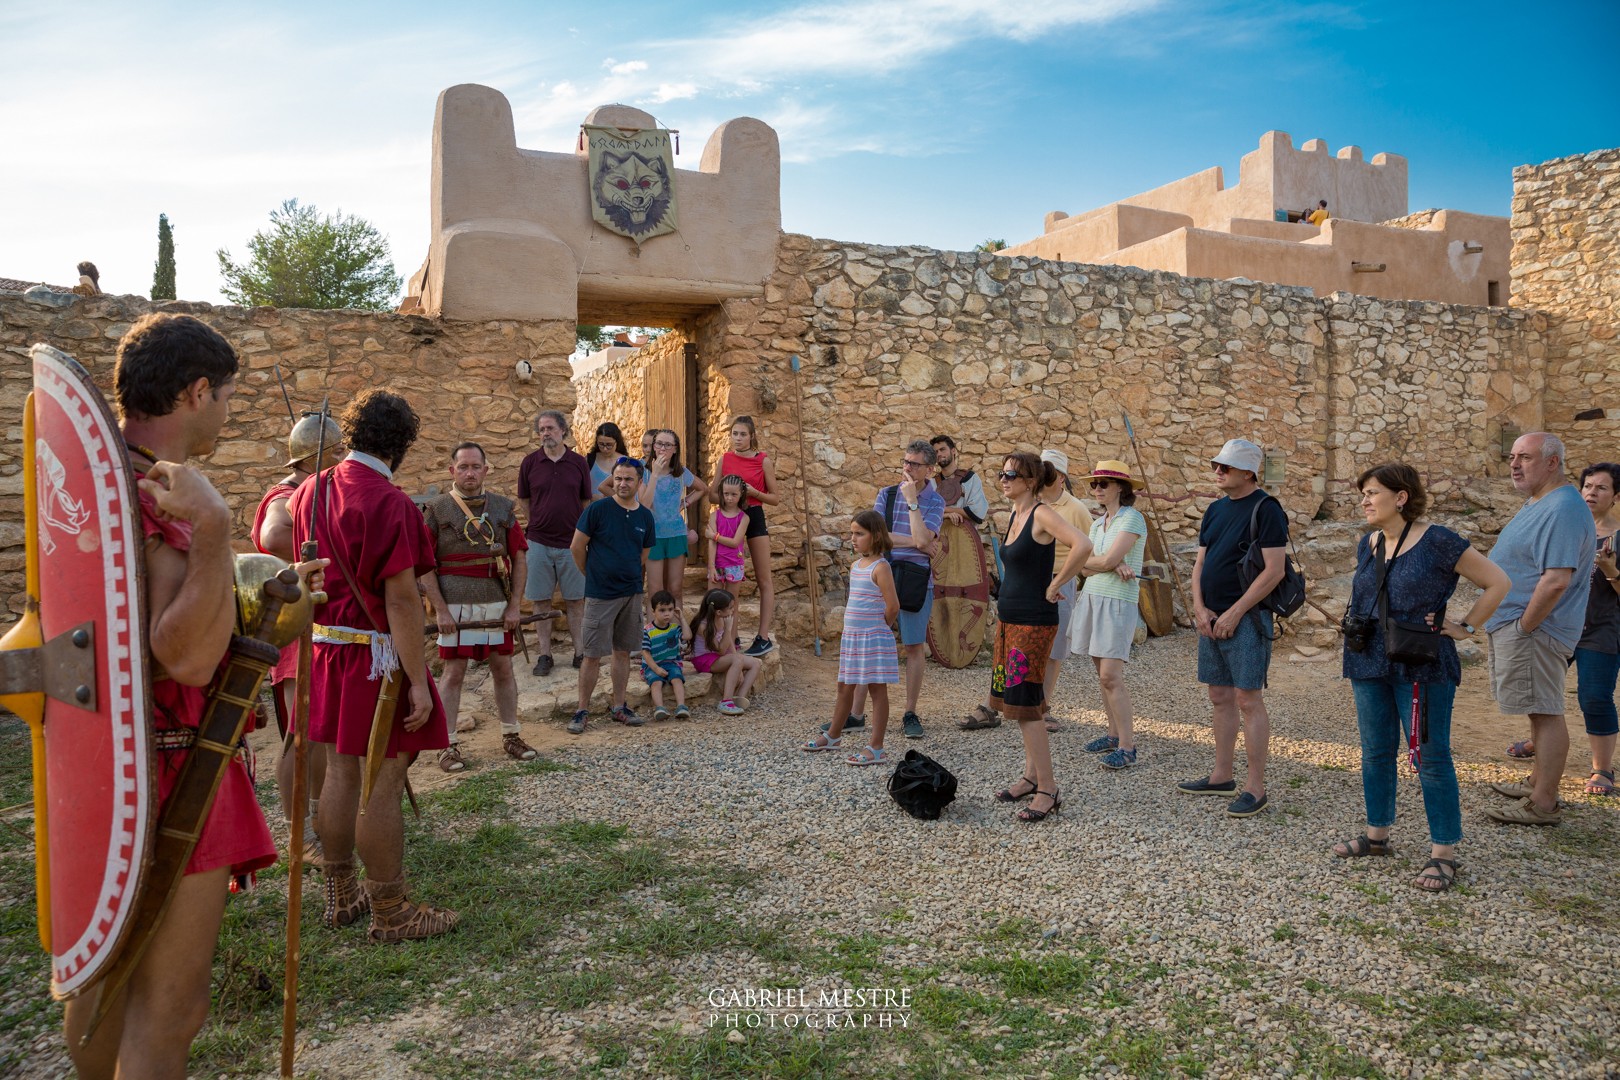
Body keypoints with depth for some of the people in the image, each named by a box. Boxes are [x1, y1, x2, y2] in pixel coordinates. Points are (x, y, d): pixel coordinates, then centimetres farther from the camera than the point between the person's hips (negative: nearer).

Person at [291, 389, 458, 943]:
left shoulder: (311, 492, 8)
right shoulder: (389, 502, -18)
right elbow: (401, 599, -21)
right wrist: (419, 682, -19)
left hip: (325, 648, 8)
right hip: (375, 655, -8)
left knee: (341, 773, 17)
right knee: (382, 785, 0)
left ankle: (341, 897, 30)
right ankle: (390, 913, 11)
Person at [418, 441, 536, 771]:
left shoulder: (503, 507, 6)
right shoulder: (436, 510, -2)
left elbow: (519, 558, 6)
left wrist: (514, 606, -1)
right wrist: (440, 610, -10)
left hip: (497, 605, 3)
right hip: (455, 607, -3)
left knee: (503, 670, 10)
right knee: (454, 673, 2)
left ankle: (511, 735, 23)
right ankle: (448, 745, 11)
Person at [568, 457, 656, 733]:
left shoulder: (645, 517, 5)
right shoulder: (597, 510, -9)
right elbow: (577, 547, -4)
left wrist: (634, 584, 13)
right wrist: (593, 575, 5)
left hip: (631, 594, 4)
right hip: (600, 595, -4)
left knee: (623, 651, 11)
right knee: (593, 655, -1)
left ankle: (619, 707, 22)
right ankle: (582, 710, 10)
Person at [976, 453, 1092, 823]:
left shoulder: (1042, 514, -14)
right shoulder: (1016, 515, 12)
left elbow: (1082, 546, -30)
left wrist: (1055, 585, -20)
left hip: (1033, 622, -9)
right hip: (1009, 619, 9)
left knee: (1023, 703, -8)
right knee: (1014, 699, 13)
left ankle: (1048, 790, -1)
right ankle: (1032, 776, 24)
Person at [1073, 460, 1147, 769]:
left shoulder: (1132, 519, -8)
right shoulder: (1098, 523, 15)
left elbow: (1107, 560, -17)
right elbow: (1084, 567, 5)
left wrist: (1088, 560, 3)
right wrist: (1112, 566, -13)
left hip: (1118, 602, -8)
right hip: (1091, 598, 8)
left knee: (1111, 677, -11)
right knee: (1103, 676, 11)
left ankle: (1127, 746, -6)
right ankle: (1114, 734, 20)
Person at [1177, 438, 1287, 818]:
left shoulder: (1266, 510, -10)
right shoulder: (1215, 509, 14)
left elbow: (1274, 571, -16)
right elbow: (1200, 563, 15)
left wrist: (1234, 613, -16)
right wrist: (1200, 608, 0)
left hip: (1245, 619, -8)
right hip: (1212, 619, 8)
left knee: (1248, 699, -5)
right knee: (1220, 697, 13)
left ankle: (1255, 788, 2)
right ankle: (1222, 776, 24)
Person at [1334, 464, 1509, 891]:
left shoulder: (1437, 542, -12)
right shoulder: (1367, 545, 8)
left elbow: (1497, 582, -7)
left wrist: (1465, 627, -7)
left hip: (1422, 668, -6)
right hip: (1370, 665, 6)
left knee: (1431, 758, 0)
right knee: (1375, 753, 14)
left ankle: (1443, 854, 10)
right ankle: (1377, 835, 28)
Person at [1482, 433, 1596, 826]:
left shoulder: (1562, 510, -19)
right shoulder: (1536, 504, 15)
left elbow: (1556, 579, -27)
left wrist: (1524, 627, -20)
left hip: (1534, 631, -11)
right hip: (1516, 626, 11)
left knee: (1545, 712, -5)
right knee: (1542, 711, 18)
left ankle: (1544, 804, 0)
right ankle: (1540, 785, 29)